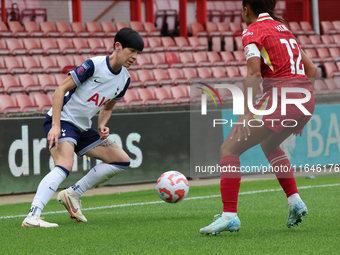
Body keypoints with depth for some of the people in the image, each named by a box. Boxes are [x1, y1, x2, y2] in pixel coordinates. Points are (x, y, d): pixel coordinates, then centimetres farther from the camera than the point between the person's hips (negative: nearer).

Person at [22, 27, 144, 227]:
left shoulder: (125, 79, 5)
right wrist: (55, 126, -23)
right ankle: (32, 217, -39)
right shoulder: (94, 65, -17)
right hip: (62, 121, -8)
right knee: (65, 166, -31)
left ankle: (73, 194, 7)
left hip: (83, 128, 8)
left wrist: (102, 126, -2)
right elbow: (61, 89, -16)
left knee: (122, 160, 6)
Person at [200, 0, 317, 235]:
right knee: (269, 144, 33)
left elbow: (254, 74, -14)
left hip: (279, 97, -8)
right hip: (307, 100, 8)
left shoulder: (252, 31, 0)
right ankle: (295, 201, 24)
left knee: (229, 149, -2)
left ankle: (229, 216, -13)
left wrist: (246, 111, -15)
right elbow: (311, 69, 23)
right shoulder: (283, 28, 23)